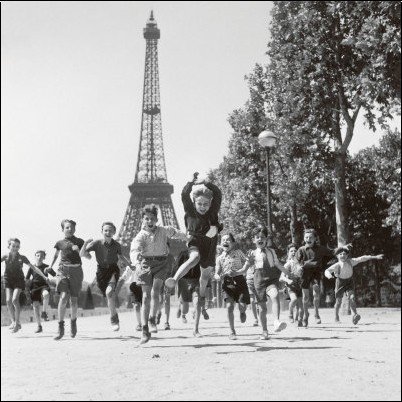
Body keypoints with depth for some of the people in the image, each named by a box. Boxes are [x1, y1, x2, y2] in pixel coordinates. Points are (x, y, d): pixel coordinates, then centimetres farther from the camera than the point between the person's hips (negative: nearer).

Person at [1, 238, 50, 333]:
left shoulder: (22, 258, -2)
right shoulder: (5, 257, 0)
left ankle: (17, 322, -6)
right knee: (8, 300, -10)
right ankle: (13, 322, 3)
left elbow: (33, 268, 0)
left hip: (19, 280, -2)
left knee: (15, 300, -17)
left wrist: (44, 276, -4)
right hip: (8, 280, 2)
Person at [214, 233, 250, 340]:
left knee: (242, 305, -9)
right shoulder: (220, 258, 10)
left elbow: (247, 262, -1)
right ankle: (232, 332, 0)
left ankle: (242, 312, 32)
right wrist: (217, 276, -20)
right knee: (229, 306, -12)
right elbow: (217, 272, 6)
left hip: (239, 280, -1)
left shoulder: (238, 252, 7)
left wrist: (238, 272, -17)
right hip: (227, 282, 1)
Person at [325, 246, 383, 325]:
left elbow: (362, 259, -12)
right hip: (340, 283, -2)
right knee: (339, 301, 5)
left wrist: (375, 257, -10)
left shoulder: (351, 261, -16)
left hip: (349, 282, 2)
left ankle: (354, 314, -24)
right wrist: (328, 274, -58)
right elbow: (327, 270, -32)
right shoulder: (337, 265, -24)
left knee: (352, 297, -19)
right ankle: (336, 316, 28)